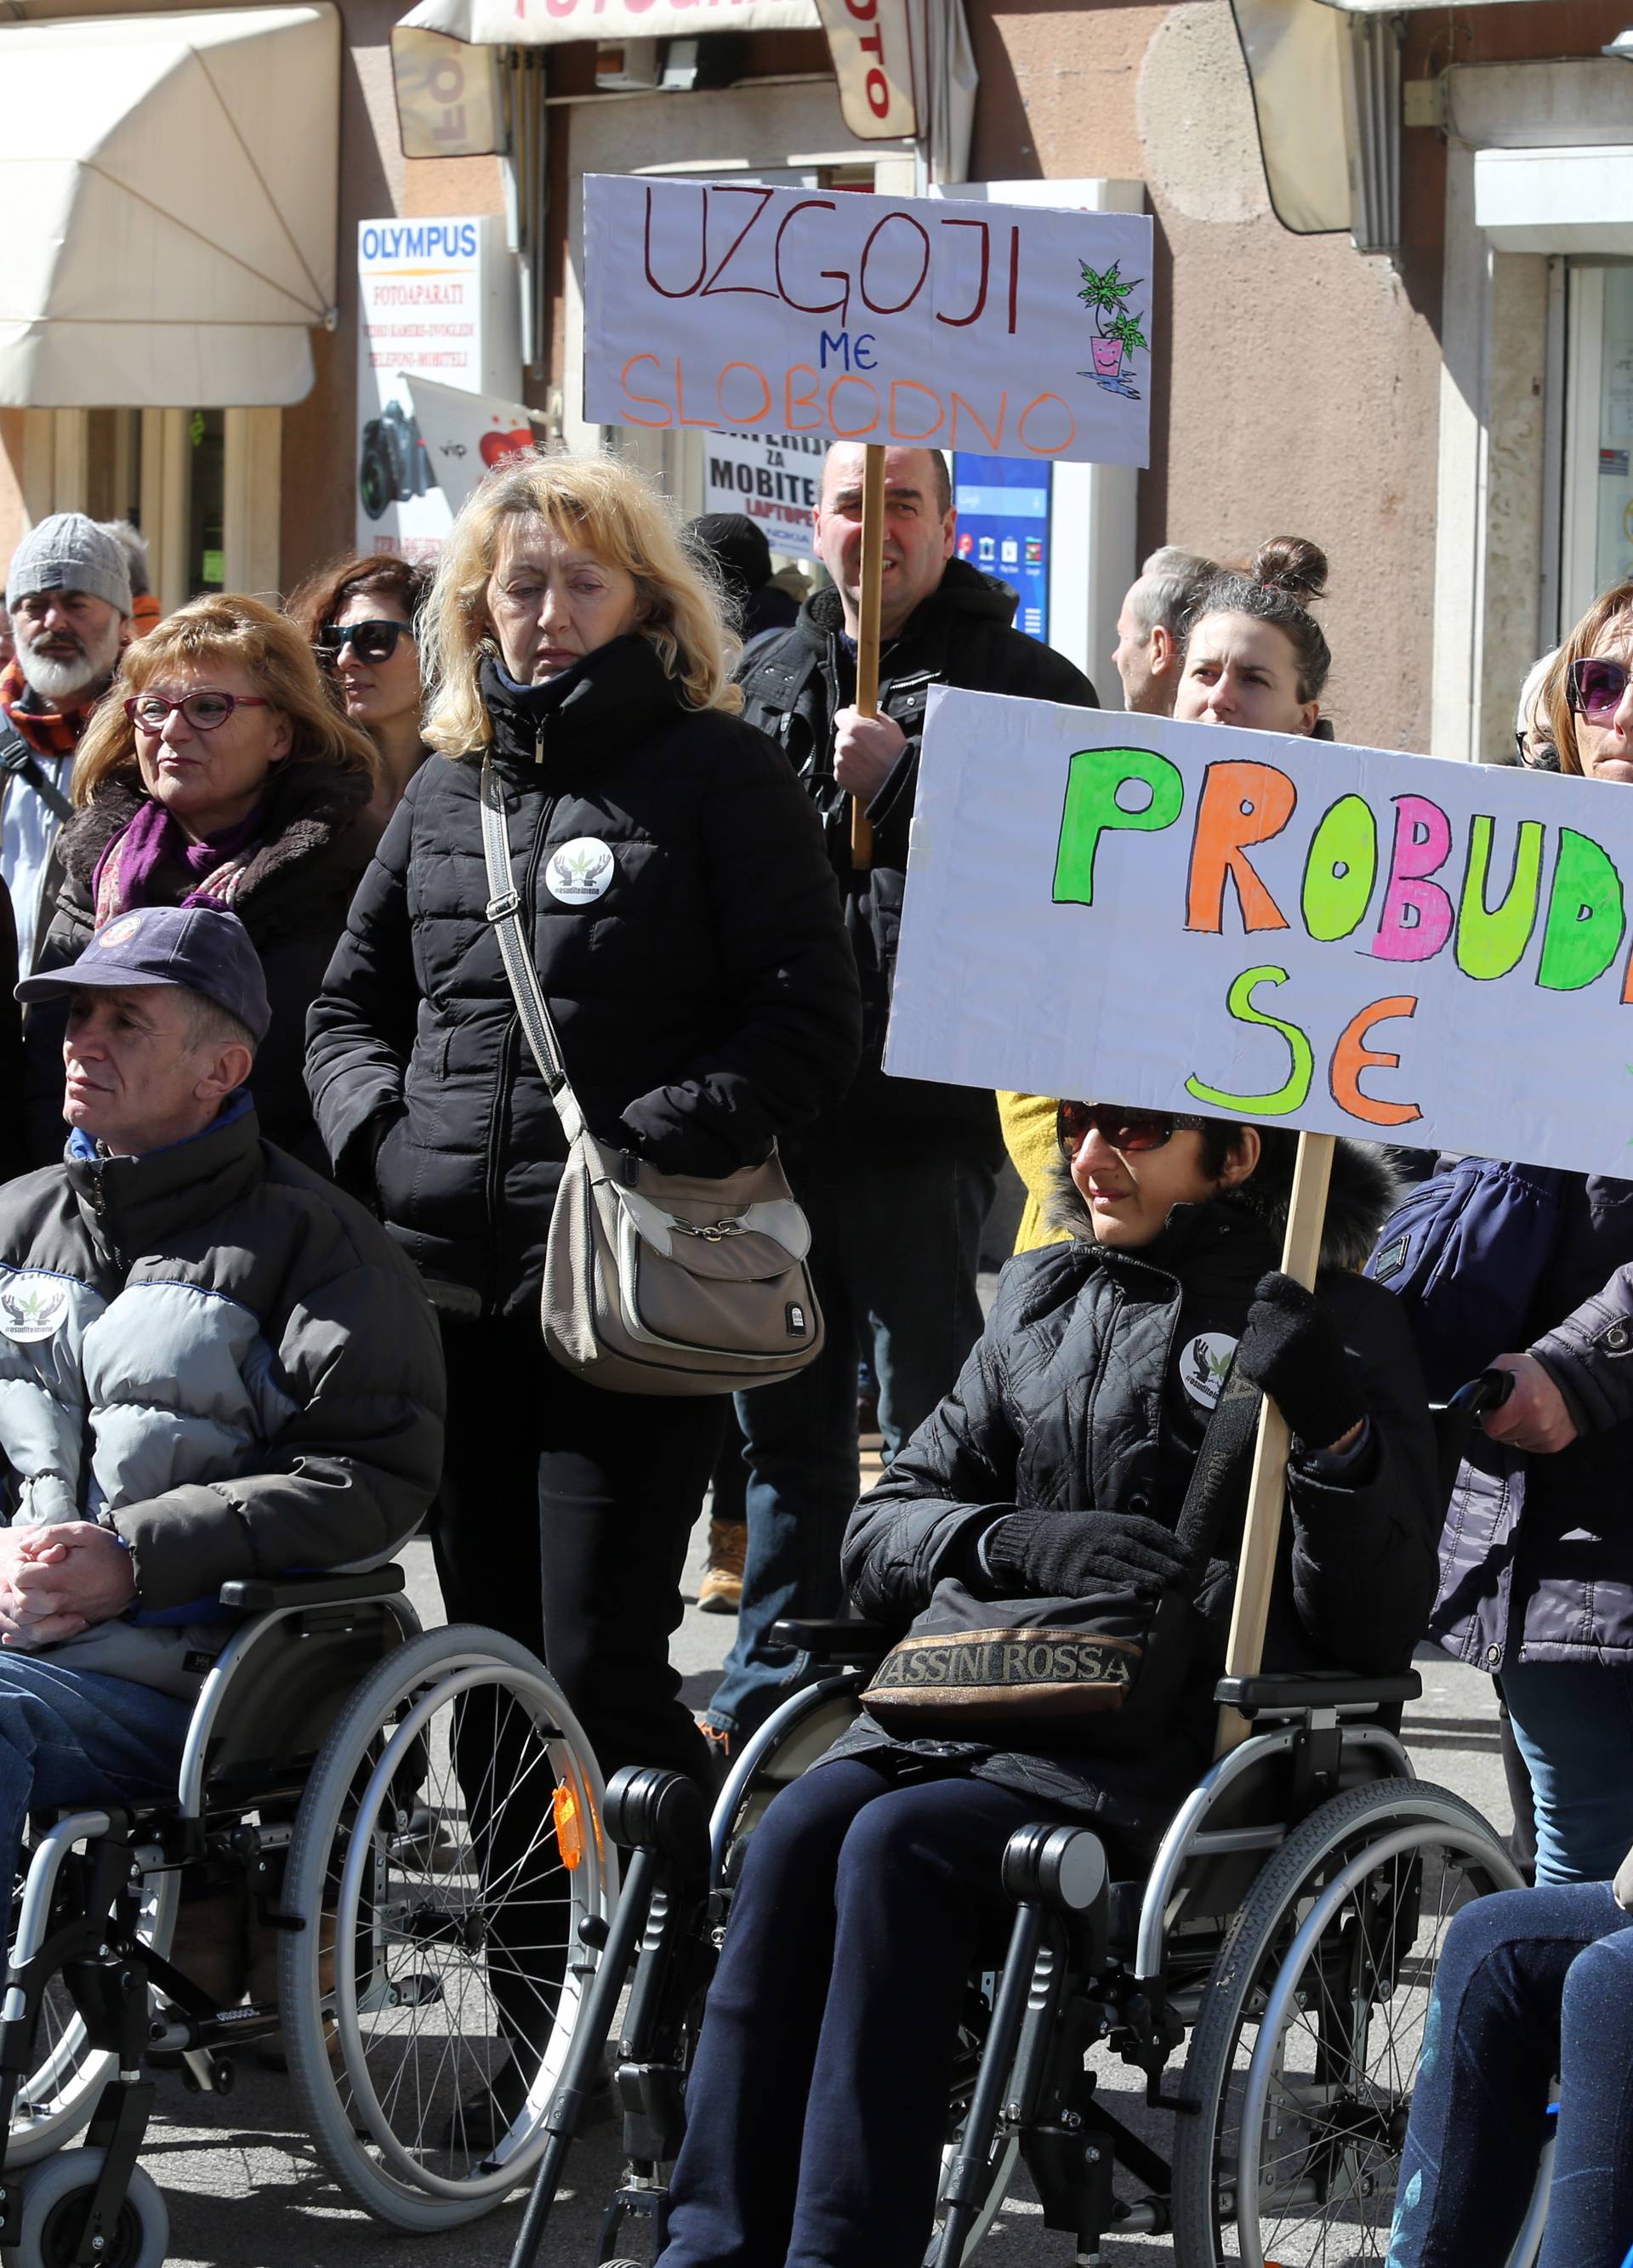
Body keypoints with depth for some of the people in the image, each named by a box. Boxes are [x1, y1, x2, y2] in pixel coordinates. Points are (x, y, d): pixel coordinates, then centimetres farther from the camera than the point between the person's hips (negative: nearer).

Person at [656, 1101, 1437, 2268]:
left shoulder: (1345, 1326, 4)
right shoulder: (1044, 1298, 20)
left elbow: (1379, 1633, -4)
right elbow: (881, 1533, 15)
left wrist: (1336, 1432, -20)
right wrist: (1024, 1543, -5)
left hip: (1178, 1746, -5)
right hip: (976, 1711, 5)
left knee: (902, 1845, -30)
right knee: (800, 1830, -25)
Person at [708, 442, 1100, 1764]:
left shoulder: (1023, 684, -2)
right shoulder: (767, 681, 16)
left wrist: (900, 779, -21)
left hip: (923, 1113, -6)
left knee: (933, 1420, -2)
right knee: (786, 1422, 13)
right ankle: (772, 1693, 22)